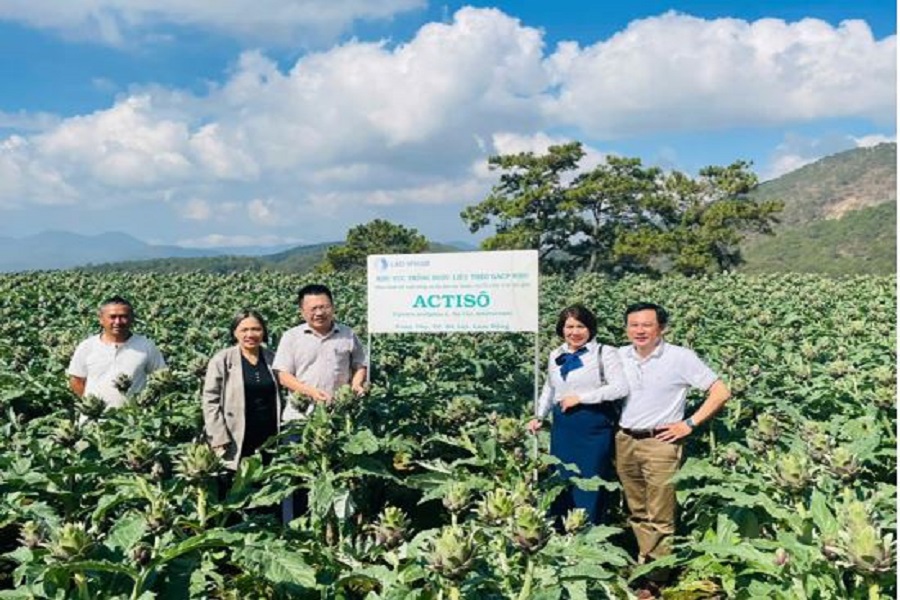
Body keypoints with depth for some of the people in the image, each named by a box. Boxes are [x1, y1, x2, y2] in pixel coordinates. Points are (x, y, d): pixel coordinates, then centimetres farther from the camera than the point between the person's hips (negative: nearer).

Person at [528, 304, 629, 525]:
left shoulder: (604, 353, -5)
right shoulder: (555, 356, 13)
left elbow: (620, 388, -16)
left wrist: (581, 397, -15)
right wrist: (538, 416, 19)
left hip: (594, 428, -5)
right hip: (563, 427, 5)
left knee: (590, 489, 0)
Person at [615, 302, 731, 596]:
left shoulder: (680, 357, -10)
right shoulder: (619, 356, 3)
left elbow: (721, 392, -7)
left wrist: (689, 424, -10)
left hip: (660, 444, -5)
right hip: (624, 442, 5)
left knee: (660, 518, -1)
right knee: (637, 512, 15)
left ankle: (656, 579, 9)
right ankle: (644, 564, 28)